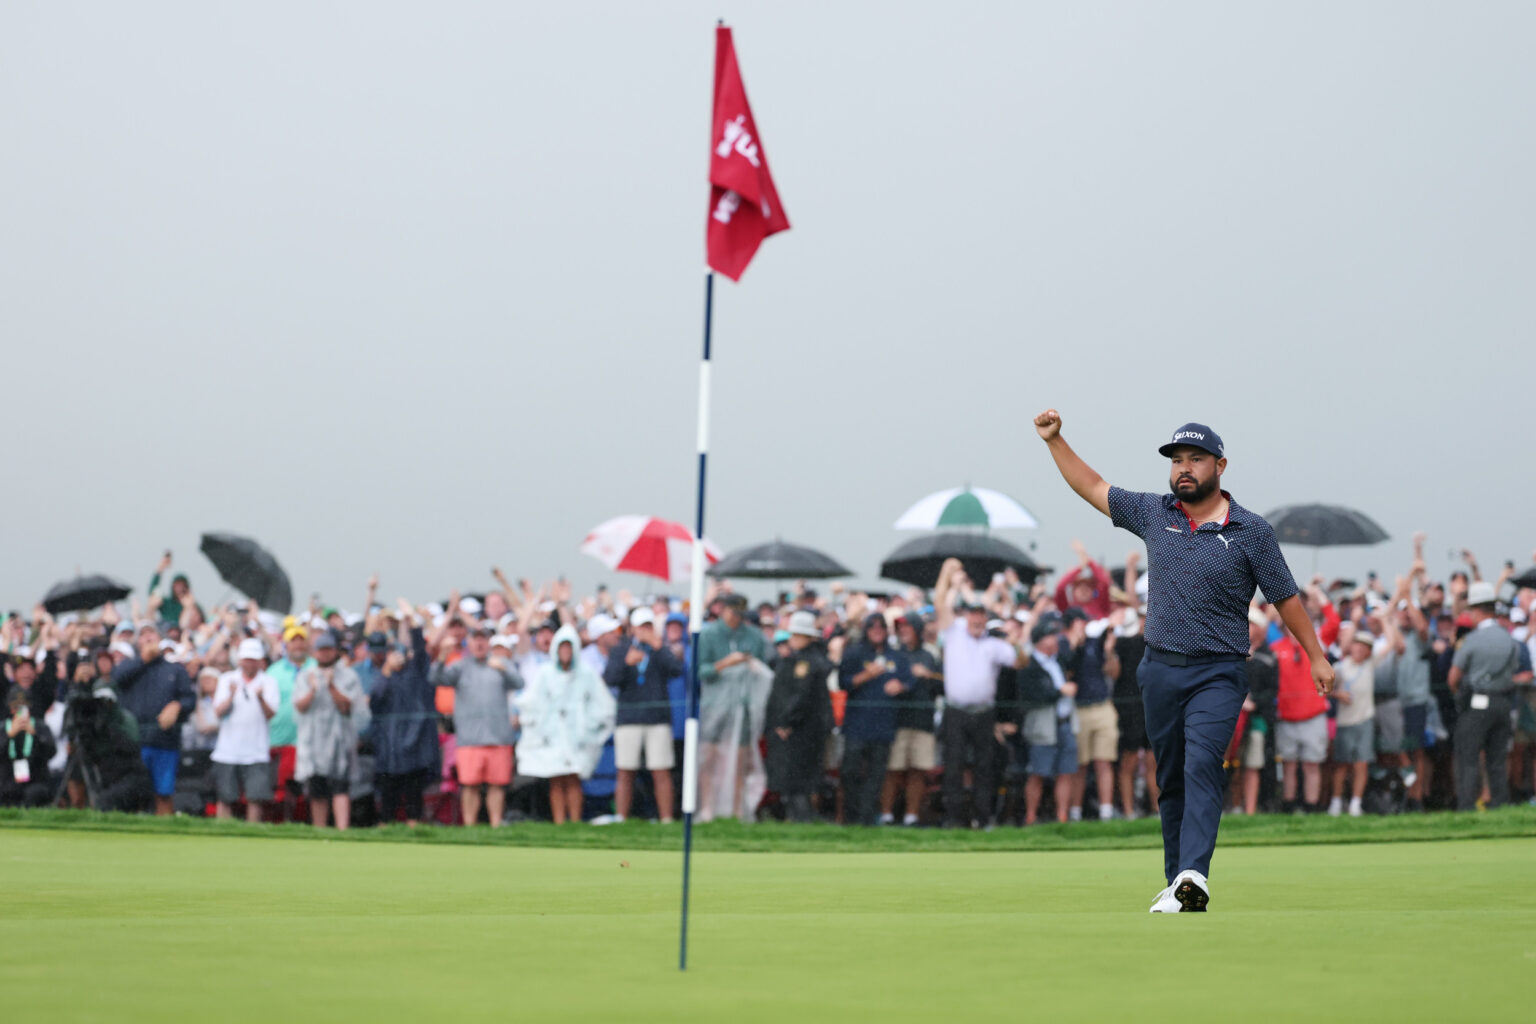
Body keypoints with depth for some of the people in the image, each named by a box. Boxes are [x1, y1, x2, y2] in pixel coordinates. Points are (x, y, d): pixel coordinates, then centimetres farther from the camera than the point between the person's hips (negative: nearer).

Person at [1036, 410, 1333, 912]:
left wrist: (1317, 657, 6)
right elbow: (1092, 487, 17)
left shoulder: (1251, 531, -1)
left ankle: (1194, 876, -35)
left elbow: (1285, 597, 4)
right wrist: (1054, 440, 10)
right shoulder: (1153, 513, 8)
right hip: (1160, 668, 5)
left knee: (1203, 765, -21)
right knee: (1170, 778, 9)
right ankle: (1176, 883, 16)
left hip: (1218, 673, -4)